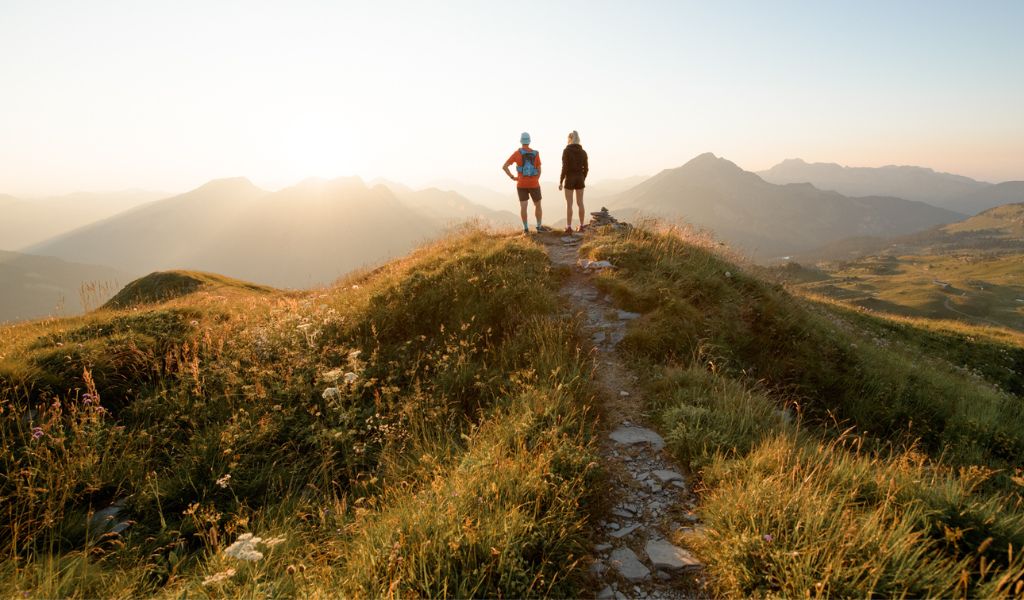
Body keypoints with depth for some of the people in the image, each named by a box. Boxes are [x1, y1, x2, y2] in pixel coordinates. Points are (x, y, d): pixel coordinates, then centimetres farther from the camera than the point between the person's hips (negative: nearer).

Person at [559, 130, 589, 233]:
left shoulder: (566, 151, -11)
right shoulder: (583, 152, 3)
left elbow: (565, 168, -15)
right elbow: (586, 168, 4)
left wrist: (560, 182, -8)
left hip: (570, 179, -4)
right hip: (580, 179, 4)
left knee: (569, 204, 0)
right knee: (580, 203, 11)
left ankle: (569, 227, -2)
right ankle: (581, 226, 14)